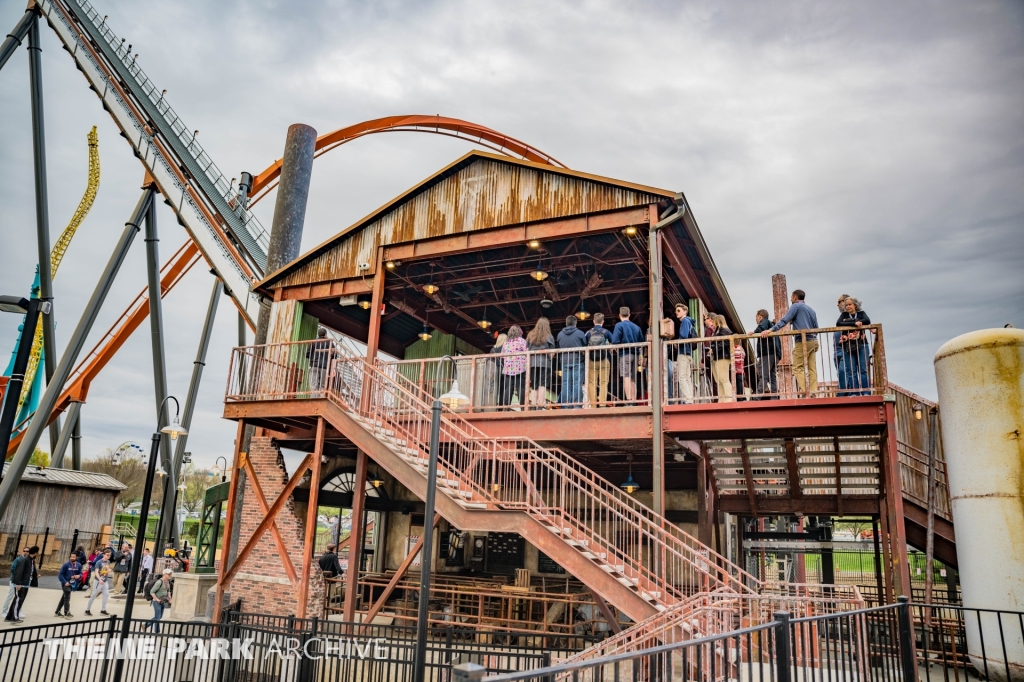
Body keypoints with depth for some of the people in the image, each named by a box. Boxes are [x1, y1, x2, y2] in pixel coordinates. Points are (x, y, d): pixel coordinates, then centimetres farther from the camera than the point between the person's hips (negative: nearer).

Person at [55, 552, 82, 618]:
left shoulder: (79, 565, 0)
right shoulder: (66, 564, -14)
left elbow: (80, 573, 8)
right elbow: (60, 574, -10)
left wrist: (79, 575, -16)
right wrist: (65, 582, -19)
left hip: (72, 584, 5)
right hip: (66, 583, -5)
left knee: (64, 598, 15)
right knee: (67, 597, -12)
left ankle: (57, 612, 27)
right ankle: (67, 613, -8)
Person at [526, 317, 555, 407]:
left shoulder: (530, 335, 12)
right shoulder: (549, 337, 4)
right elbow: (551, 352, 2)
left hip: (532, 363, 3)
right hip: (544, 362, -3)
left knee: (534, 387, 7)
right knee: (542, 386, -6)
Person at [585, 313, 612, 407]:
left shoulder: (588, 333, 2)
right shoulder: (606, 332, -1)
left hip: (591, 361, 1)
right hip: (604, 361, -1)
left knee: (592, 383, 4)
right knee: (603, 383, 2)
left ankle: (593, 405, 1)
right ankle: (602, 404, -4)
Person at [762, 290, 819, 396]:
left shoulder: (796, 306, 0)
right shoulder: (811, 309, 22)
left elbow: (784, 320, -14)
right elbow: (816, 327, 19)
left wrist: (771, 329, -20)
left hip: (802, 341, -7)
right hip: (813, 341, 7)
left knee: (798, 367, -6)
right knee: (812, 368, 3)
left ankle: (805, 390, -17)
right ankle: (813, 391, -3)